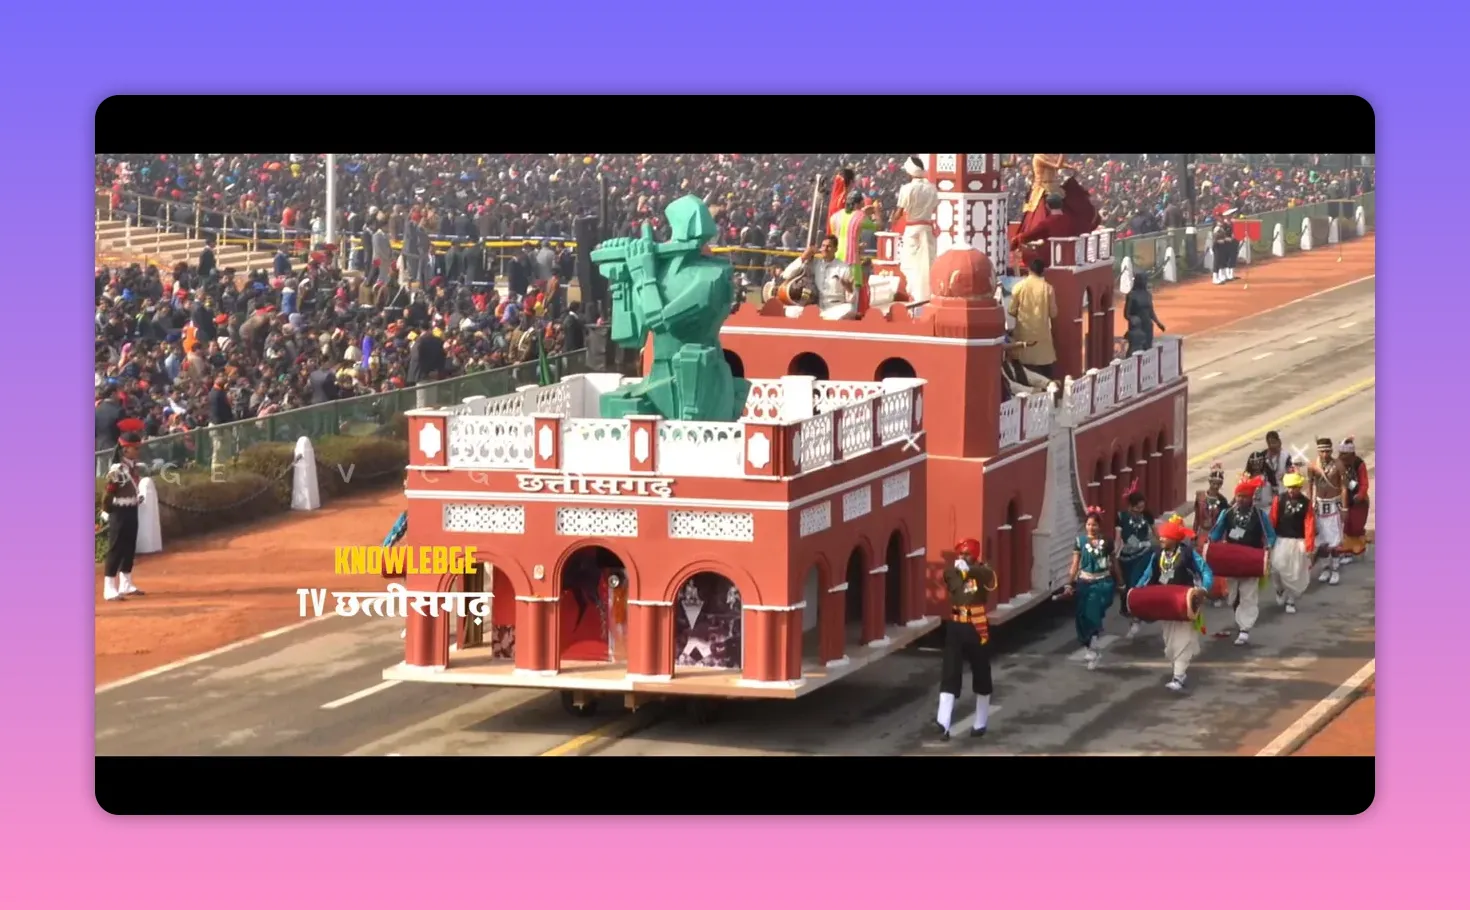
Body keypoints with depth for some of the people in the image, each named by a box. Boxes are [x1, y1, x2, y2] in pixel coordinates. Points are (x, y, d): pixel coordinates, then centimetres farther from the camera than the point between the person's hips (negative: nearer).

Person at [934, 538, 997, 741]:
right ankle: (943, 723, -16)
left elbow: (988, 576, -32)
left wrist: (969, 569, -48)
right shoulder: (951, 573, 0)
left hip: (977, 629, -2)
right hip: (955, 627, 2)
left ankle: (980, 723, 25)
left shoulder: (982, 573, -11)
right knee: (949, 675, -7)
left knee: (981, 676, 11)